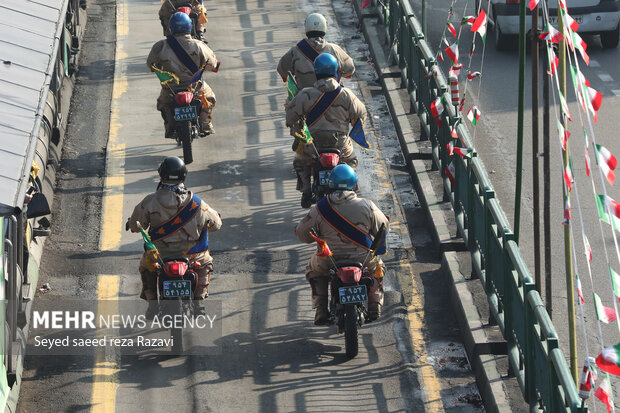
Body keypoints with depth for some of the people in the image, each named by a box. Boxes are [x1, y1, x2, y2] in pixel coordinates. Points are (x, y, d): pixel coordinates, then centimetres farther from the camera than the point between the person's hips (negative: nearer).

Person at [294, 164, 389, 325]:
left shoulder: (319, 209, -10)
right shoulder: (366, 206, -9)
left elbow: (302, 234, 0)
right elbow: (383, 228, 3)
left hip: (329, 262, -1)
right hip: (363, 260, 1)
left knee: (313, 268, 32)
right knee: (377, 266, 34)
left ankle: (320, 309, 17)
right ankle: (375, 307, 22)